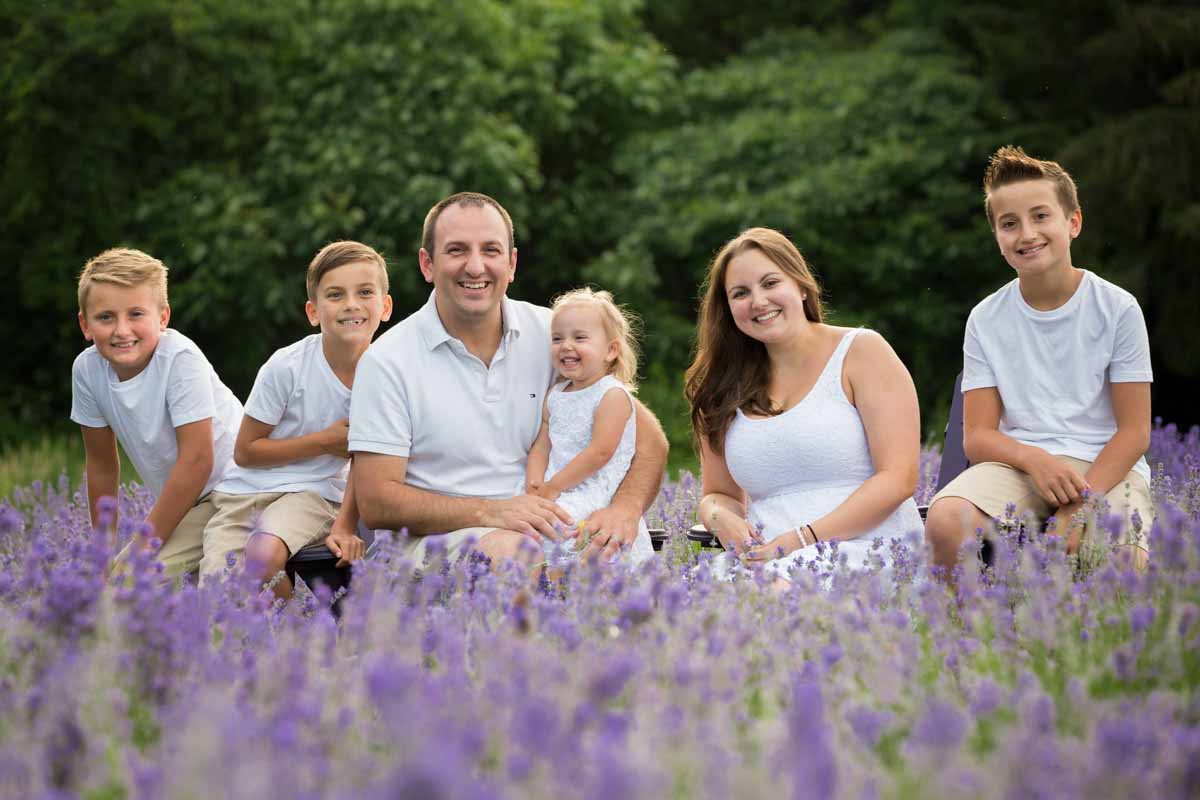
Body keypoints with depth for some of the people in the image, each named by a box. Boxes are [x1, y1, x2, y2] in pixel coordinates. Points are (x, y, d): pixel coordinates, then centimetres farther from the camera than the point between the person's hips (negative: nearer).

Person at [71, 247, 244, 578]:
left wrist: (143, 547, -16)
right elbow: (101, 463, 8)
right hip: (181, 499, 6)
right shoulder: (86, 369, -6)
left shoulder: (180, 359, -22)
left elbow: (197, 459, -21)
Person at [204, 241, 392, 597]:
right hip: (248, 488, 0)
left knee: (265, 555, -31)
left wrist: (344, 527, -14)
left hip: (312, 491, 0)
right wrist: (324, 441, -12)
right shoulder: (286, 367, -15)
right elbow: (244, 452, -7)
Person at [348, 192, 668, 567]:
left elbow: (647, 437, 7)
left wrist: (625, 509, -16)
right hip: (441, 534, -3)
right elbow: (376, 502, -7)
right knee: (512, 550, -36)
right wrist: (489, 512, -22)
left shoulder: (551, 335, 6)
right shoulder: (387, 362, -3)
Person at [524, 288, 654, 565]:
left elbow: (600, 452, -15)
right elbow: (541, 447, 15)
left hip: (595, 494, -8)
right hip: (555, 490, 8)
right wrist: (535, 485, -5)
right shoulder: (554, 396, 17)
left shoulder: (613, 394, -7)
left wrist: (552, 487, -14)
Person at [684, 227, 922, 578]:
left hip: (869, 549, -4)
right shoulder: (727, 386, 16)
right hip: (765, 563, 4)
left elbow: (898, 479, -5)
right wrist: (720, 518, -3)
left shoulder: (861, 351, 3)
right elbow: (717, 494, 24)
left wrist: (802, 540, -15)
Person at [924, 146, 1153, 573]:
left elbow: (1135, 431, -2)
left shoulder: (1117, 308, 2)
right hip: (1019, 462, 2)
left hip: (1106, 466, -2)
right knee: (945, 522, -31)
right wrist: (1033, 458, -19)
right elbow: (977, 437, 5)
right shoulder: (986, 320, 8)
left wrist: (1079, 510, -17)